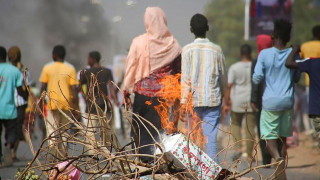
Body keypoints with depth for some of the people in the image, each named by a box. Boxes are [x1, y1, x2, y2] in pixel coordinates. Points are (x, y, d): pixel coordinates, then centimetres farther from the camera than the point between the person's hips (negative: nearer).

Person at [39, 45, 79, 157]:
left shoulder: (47, 68, 1)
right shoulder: (70, 69, 3)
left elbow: (43, 88, 0)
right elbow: (74, 89, -2)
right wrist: (75, 106, 1)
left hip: (52, 104, -2)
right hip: (66, 105, 2)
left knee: (52, 131, -3)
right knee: (64, 131, 13)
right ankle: (62, 157, 11)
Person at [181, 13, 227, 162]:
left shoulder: (188, 50, -4)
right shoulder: (216, 50, 3)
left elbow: (185, 78, -7)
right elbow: (223, 76, 10)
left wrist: (183, 102, -4)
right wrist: (221, 95, 27)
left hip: (194, 100, -1)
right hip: (213, 99, 1)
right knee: (211, 137, 1)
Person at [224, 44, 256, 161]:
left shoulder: (234, 68, -5)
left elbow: (229, 86, -8)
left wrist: (226, 103, -4)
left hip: (237, 100, 0)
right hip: (251, 101, 1)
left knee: (235, 124, 16)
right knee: (250, 127, 3)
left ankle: (238, 147, -2)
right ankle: (249, 154, 4)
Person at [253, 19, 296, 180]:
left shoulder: (264, 54, -8)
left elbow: (256, 79, -8)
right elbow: (297, 77, 12)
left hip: (270, 102, -3)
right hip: (287, 101, 3)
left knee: (269, 136, 3)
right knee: (282, 138, 14)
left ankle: (278, 158, -27)